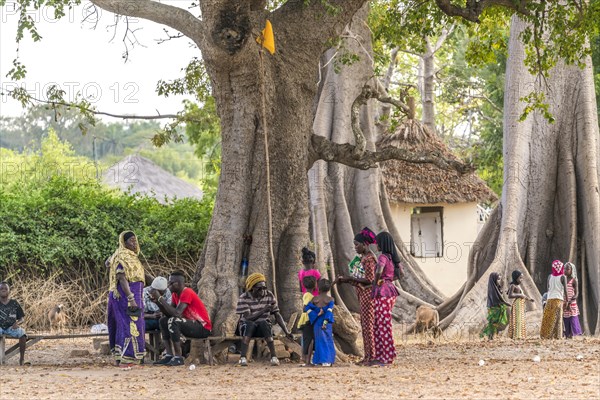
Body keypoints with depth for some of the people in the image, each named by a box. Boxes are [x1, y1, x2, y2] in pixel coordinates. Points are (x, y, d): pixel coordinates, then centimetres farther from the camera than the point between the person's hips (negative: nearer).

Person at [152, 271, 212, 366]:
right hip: (191, 324, 10)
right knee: (163, 321, 7)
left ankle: (178, 358, -24)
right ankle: (169, 355, -2)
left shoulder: (187, 293, -20)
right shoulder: (175, 294, 8)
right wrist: (157, 301, -6)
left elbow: (176, 313, -30)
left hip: (204, 327, -10)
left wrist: (160, 298, -26)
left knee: (173, 321, -29)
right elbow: (168, 314, 6)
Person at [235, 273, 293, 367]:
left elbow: (277, 315, 0)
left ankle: (274, 357, -39)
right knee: (250, 324, -37)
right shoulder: (244, 298, -12)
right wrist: (263, 310, -28)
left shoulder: (269, 296, -3)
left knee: (264, 323, -34)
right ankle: (243, 358, -44)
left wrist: (286, 331, -8)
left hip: (263, 325, 2)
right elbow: (248, 318, -21)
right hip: (247, 325, -2)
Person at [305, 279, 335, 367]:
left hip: (317, 322, 2)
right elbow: (329, 311, -15)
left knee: (319, 340, 9)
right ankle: (327, 360, -2)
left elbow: (307, 308, -2)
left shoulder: (315, 299, 4)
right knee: (327, 340, 5)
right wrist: (325, 321, -20)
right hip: (326, 323, -2)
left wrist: (316, 314, -6)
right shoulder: (330, 299, -3)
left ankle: (318, 360, 9)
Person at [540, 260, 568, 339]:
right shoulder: (563, 277, -3)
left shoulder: (550, 276, 6)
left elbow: (548, 289, 12)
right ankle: (557, 335, -3)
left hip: (550, 299, 3)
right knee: (557, 318, 0)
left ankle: (546, 335, 3)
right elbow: (565, 290, -5)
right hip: (559, 299, -3)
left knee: (548, 318, 6)